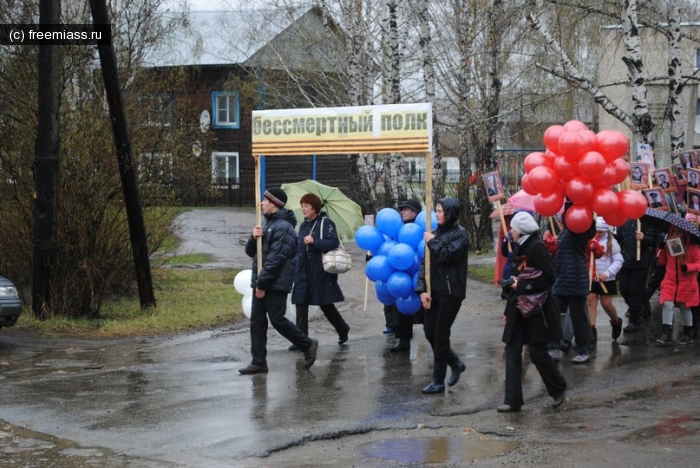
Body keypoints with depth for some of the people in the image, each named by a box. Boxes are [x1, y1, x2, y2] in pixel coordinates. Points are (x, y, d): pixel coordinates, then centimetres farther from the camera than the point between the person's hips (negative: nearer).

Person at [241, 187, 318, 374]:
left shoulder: (283, 227, -15)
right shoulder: (267, 223, 16)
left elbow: (276, 259, -20)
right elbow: (251, 252, 17)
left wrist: (261, 283, -20)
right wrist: (254, 238, -5)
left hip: (276, 283, -9)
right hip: (261, 282, 9)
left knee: (277, 320, -6)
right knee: (257, 322, 5)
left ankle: (307, 345, 12)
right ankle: (259, 362, 8)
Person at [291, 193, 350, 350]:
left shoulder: (326, 223, -6)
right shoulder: (303, 226, 16)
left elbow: (334, 243, -17)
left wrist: (314, 241, -26)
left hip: (321, 272, -6)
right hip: (303, 273, 7)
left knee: (325, 304, 4)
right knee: (301, 305, -1)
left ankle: (342, 329, 26)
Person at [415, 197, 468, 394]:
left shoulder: (460, 233, -7)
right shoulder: (437, 232, 9)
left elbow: (447, 256, -22)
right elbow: (425, 261, 6)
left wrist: (432, 242, -8)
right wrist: (422, 289, -3)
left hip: (450, 292, -6)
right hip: (433, 290, 7)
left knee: (440, 335, -3)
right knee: (429, 332, 8)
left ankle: (438, 382, 7)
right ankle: (456, 364, 29)